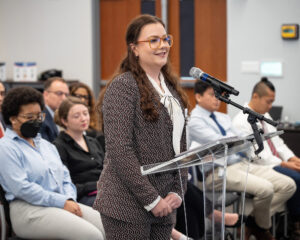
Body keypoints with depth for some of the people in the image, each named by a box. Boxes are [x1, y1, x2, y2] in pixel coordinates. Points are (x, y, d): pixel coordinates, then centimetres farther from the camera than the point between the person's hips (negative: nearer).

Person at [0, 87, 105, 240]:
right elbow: (22, 187, -14)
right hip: (29, 210, -8)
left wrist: (70, 199, -1)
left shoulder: (46, 145, 24)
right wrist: (62, 202, -15)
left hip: (64, 205, 8)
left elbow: (65, 176, 22)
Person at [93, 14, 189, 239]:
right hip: (128, 206, -7)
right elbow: (119, 151, -15)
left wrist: (178, 191, 3)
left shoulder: (172, 89, 15)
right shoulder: (122, 87, -8)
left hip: (164, 206, 7)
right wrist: (151, 200, -15)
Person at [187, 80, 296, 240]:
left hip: (242, 163, 9)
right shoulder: (194, 121, -3)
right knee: (265, 188, -30)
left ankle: (253, 223, -1)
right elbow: (219, 142, -15)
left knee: (288, 185, -7)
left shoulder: (223, 118, 23)